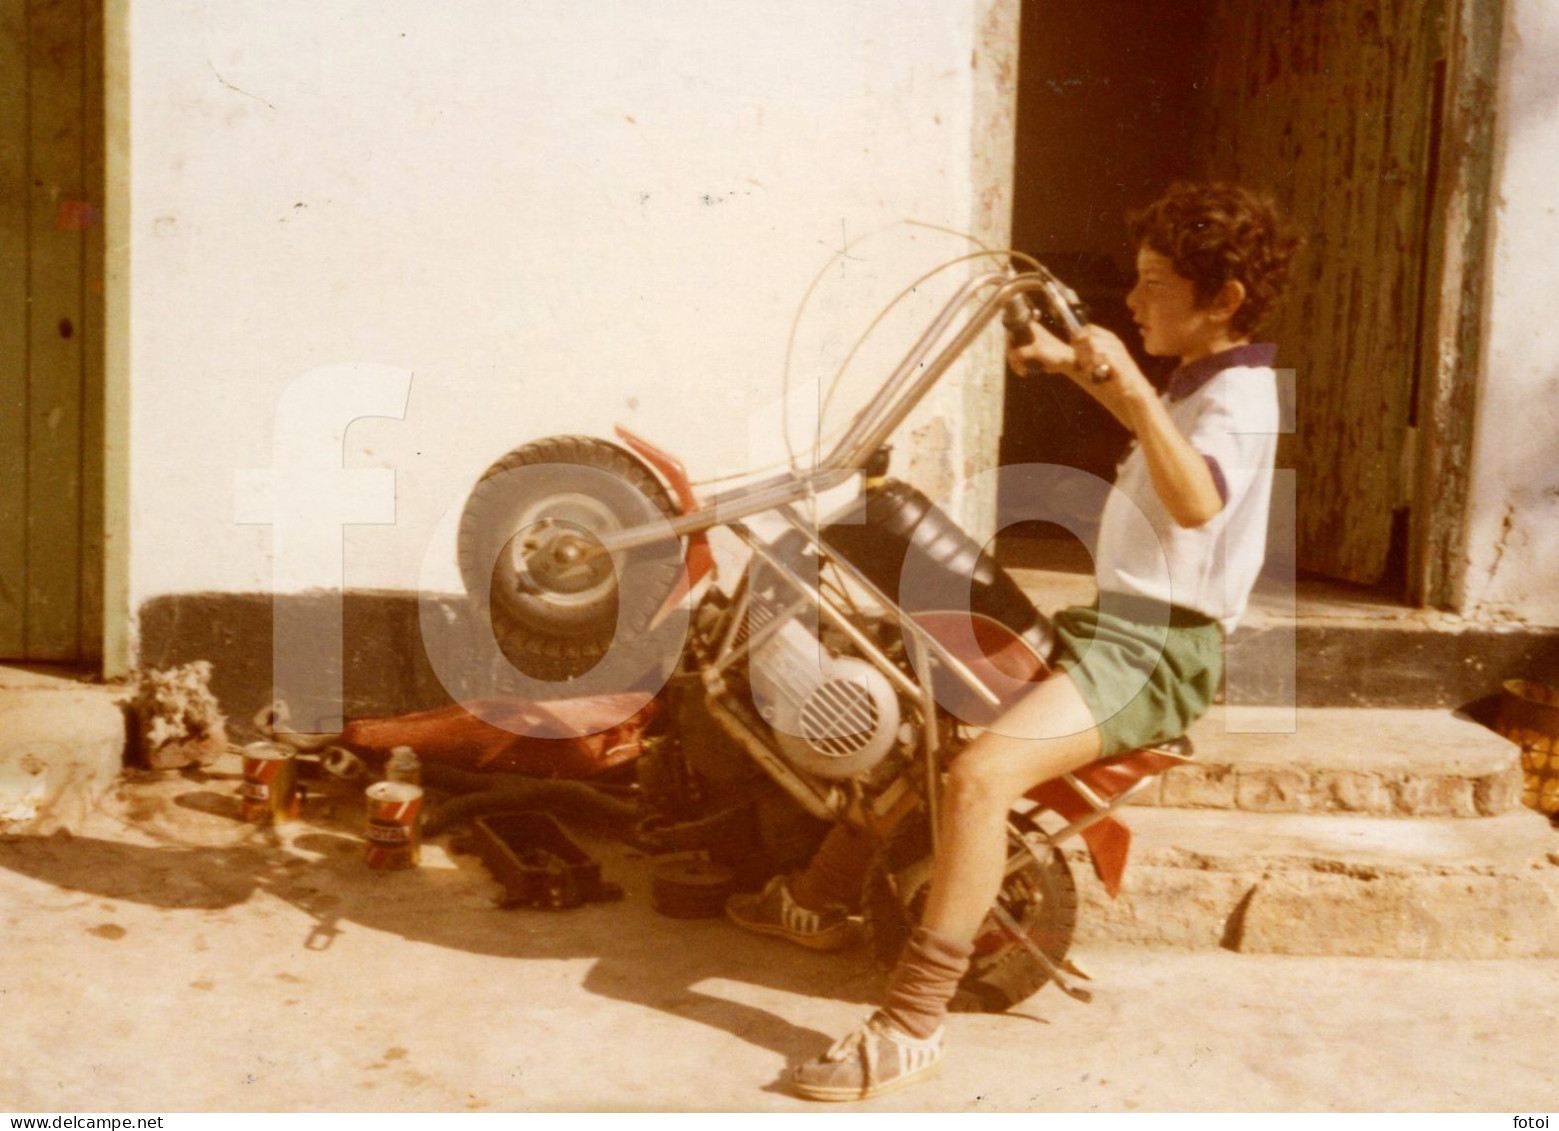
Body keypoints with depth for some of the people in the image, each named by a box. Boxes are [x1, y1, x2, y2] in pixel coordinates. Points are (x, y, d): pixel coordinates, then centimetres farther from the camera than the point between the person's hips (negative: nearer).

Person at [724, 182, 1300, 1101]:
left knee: (981, 774, -31)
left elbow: (1196, 502, -37)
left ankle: (913, 1025, -24)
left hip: (1157, 649, -11)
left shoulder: (1239, 397, -15)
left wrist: (1130, 384, -45)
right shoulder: (1198, 387, 16)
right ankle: (826, 898, 20)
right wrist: (1071, 364, 30)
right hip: (1110, 621, 11)